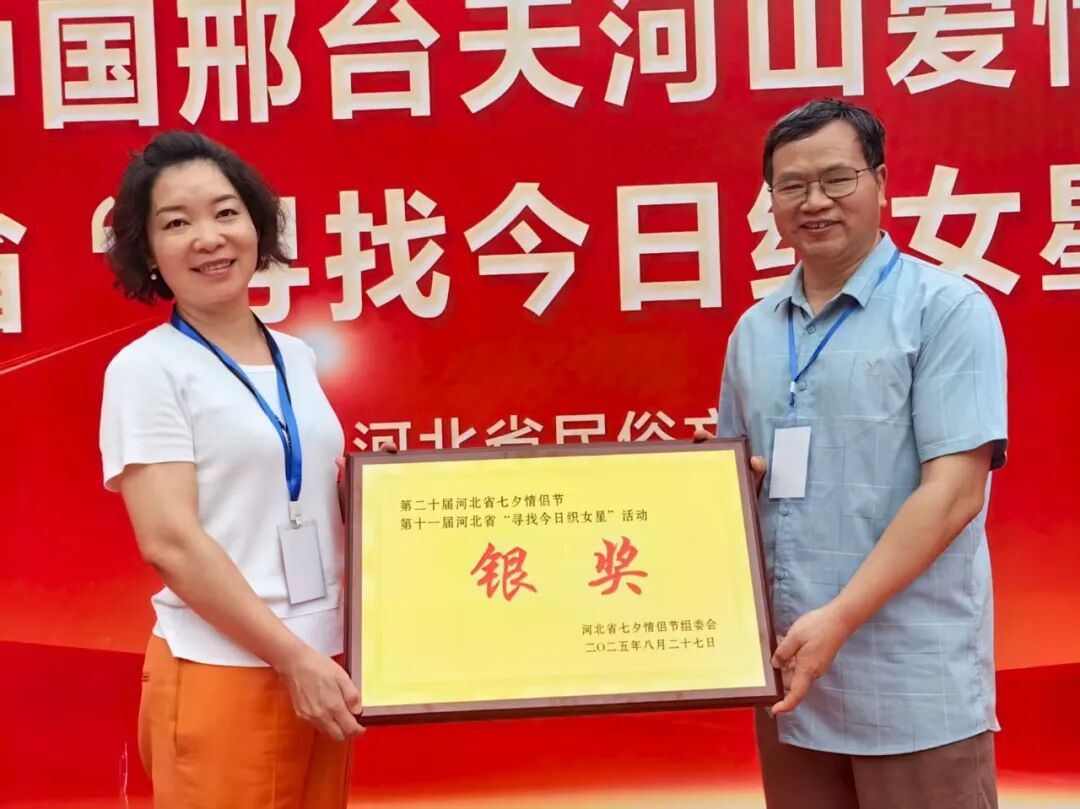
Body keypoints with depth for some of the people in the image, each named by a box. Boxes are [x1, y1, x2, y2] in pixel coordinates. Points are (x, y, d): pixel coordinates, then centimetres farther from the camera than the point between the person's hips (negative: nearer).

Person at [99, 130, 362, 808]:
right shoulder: (146, 368, -8)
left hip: (324, 660, 6)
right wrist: (293, 657, -16)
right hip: (220, 669, -6)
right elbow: (169, 541, -15)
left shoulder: (297, 358, 9)